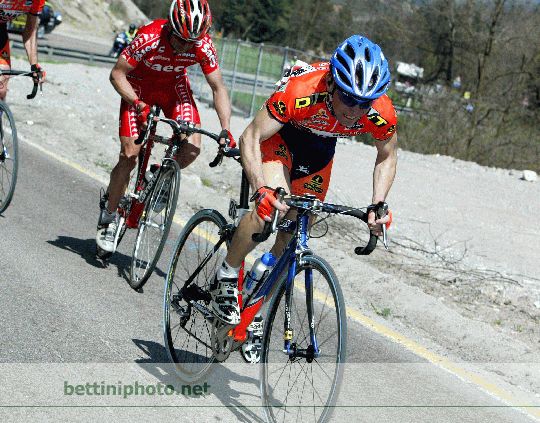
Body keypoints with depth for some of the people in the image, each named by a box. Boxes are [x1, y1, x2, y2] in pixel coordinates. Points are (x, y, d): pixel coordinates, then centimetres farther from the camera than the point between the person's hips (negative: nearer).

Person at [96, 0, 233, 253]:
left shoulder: (203, 46, -27)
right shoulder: (149, 38, -35)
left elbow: (218, 88, -16)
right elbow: (117, 74, -25)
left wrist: (226, 131, -24)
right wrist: (138, 105, -37)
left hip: (173, 86, 3)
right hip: (139, 85, -3)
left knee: (192, 147, -18)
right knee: (129, 155, -11)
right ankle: (108, 217, 7)